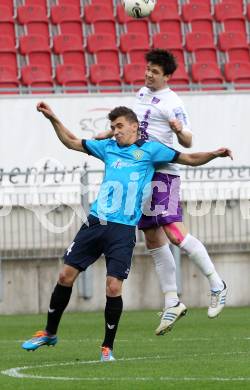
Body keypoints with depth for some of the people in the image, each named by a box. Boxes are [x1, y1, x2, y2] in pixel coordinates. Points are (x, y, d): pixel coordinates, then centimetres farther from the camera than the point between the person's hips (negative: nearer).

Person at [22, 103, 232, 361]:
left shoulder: (149, 150, 5)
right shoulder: (108, 147, 16)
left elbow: (190, 159, 6)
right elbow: (71, 142, 27)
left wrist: (214, 154, -10)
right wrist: (53, 119, 18)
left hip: (123, 230, -4)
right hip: (95, 223, 4)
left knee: (113, 288, -11)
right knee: (66, 275, 2)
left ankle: (107, 347, 5)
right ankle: (49, 333, 19)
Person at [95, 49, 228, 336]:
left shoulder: (172, 103, -9)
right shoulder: (142, 93, 15)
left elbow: (187, 143, -11)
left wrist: (180, 131, -30)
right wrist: (110, 134, 30)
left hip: (163, 172, -8)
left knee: (174, 232, -19)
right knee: (153, 240, 7)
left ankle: (216, 285, -8)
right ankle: (172, 303, 12)